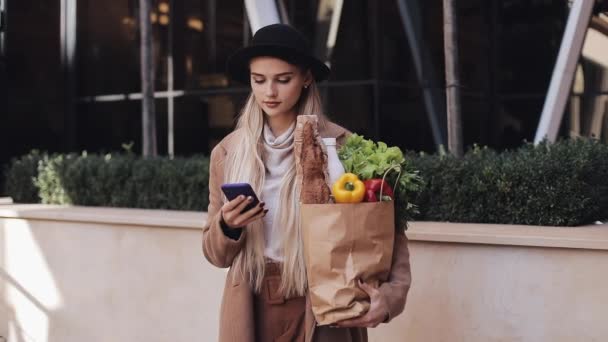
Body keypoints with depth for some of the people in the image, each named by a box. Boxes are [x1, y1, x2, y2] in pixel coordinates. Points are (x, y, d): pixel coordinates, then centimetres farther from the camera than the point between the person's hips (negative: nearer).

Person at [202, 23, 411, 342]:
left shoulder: (340, 146, -7)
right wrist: (227, 227, -14)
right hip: (251, 313, 3)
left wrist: (392, 291, -22)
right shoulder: (228, 152, 2)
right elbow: (216, 254, 7)